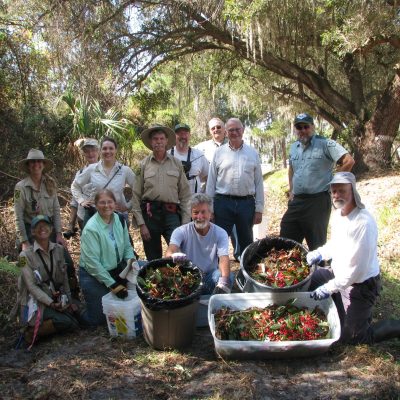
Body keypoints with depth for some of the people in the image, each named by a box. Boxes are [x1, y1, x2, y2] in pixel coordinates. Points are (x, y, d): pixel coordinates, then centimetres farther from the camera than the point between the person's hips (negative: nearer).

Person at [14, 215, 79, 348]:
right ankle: (31, 332, -5)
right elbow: (31, 286, -15)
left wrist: (69, 300, 2)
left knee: (74, 323, -11)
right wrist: (51, 303, -20)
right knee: (65, 322, -25)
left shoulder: (58, 249, 3)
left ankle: (43, 325, 7)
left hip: (57, 299, 6)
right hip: (36, 302, -6)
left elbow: (64, 278, 8)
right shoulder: (26, 255, -12)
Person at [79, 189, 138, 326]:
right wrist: (112, 284, -22)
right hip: (94, 275, -6)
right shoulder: (91, 228, -21)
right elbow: (92, 262, -22)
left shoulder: (120, 220, -2)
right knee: (100, 317, -10)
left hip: (117, 270, 6)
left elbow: (127, 246, 8)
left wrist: (131, 259, -15)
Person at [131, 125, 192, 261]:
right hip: (149, 213, 0)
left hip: (171, 213, 0)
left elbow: (185, 194, 5)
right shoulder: (143, 164, 4)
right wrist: (141, 224, -2)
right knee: (153, 259, 11)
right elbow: (136, 196, 3)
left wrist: (185, 223, -1)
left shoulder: (177, 164, 7)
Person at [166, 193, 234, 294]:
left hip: (210, 277, 1)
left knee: (228, 276, -30)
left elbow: (224, 259, -19)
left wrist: (223, 281, -41)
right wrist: (175, 256, -49)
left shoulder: (220, 233, -3)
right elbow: (169, 252, -21)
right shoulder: (181, 232, -4)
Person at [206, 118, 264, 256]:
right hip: (223, 203, -1)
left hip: (246, 203, 1)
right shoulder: (219, 152, 5)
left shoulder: (253, 153, 7)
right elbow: (211, 182, 6)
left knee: (246, 242, 12)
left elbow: (259, 182, 7)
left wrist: (259, 209, 2)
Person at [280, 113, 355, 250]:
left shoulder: (325, 144, -8)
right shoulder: (294, 147, 13)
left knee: (317, 245, 5)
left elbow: (349, 161, -15)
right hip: (296, 201, 6)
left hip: (318, 202, -6)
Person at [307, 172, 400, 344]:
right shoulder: (338, 213, -1)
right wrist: (320, 253, -2)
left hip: (360, 284, -8)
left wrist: (330, 288, -22)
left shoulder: (364, 223, -29)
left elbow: (357, 268, -28)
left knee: (351, 337, -3)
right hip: (338, 273, 8)